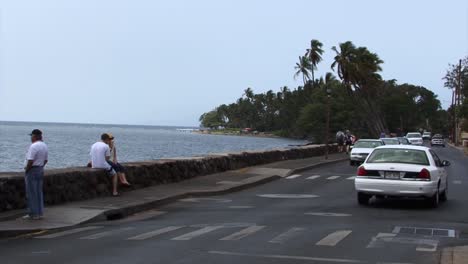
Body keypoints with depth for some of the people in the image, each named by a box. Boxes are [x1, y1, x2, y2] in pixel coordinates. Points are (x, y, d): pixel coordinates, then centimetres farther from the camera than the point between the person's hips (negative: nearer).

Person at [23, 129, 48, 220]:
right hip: (40, 170, 9)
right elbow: (46, 160, 12)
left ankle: (33, 214, 1)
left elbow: (30, 161, -23)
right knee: (39, 192, 12)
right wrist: (40, 167, 16)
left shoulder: (34, 146, -19)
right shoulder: (44, 146, 9)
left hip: (32, 171, -8)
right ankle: (40, 213, 15)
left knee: (31, 193, -2)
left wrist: (26, 169, -9)